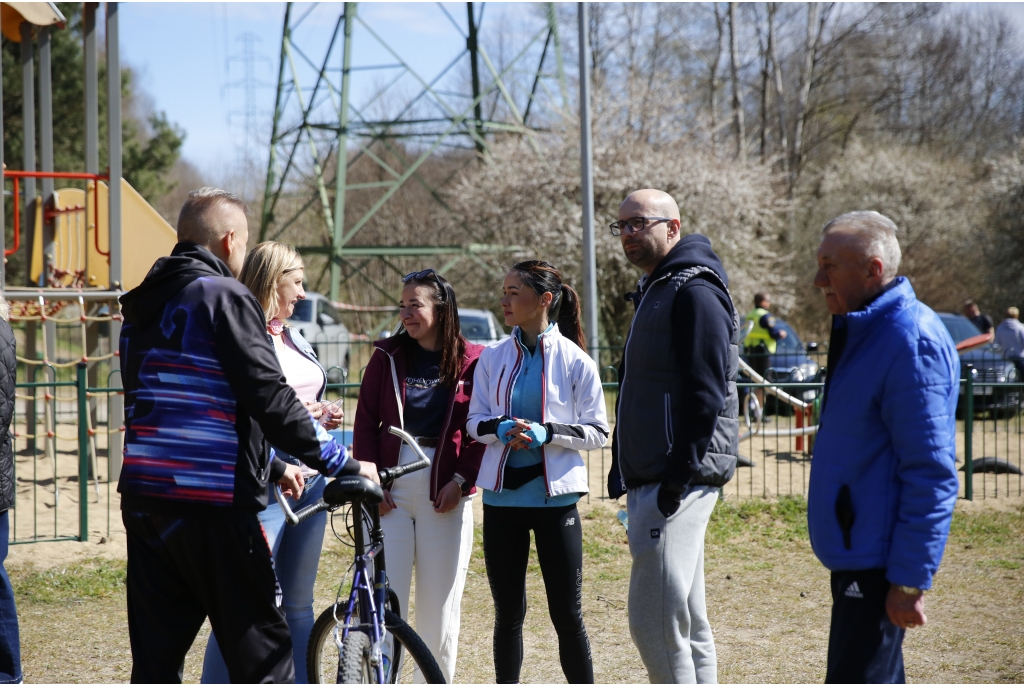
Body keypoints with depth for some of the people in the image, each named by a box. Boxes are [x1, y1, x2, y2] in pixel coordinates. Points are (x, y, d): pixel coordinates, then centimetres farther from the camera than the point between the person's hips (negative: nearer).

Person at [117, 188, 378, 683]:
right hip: (213, 506, -8)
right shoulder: (224, 296, -8)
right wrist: (345, 464, -8)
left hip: (143, 499, 8)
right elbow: (268, 397, -16)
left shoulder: (142, 307, 18)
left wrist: (272, 467, 29)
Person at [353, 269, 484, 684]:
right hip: (391, 490, 1)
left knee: (440, 601, 2)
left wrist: (460, 480, -9)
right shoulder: (387, 356, 8)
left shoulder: (471, 361, 2)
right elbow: (366, 422, 6)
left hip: (445, 492, -1)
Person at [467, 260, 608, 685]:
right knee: (507, 613, 10)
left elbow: (597, 432, -3)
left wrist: (548, 433, -19)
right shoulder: (493, 358, 5)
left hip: (555, 497, -3)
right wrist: (500, 429, -14)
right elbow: (475, 420, 8)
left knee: (567, 614, 0)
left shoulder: (575, 360, -3)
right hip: (502, 495, 3)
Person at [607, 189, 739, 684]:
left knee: (654, 620, -13)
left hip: (678, 481, -10)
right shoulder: (655, 291, 20)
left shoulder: (694, 291, -12)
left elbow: (706, 393, -19)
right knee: (686, 620, 13)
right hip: (650, 480, 10)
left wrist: (680, 476, -22)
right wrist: (625, 474, 19)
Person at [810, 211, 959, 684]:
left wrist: (910, 579, -23)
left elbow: (930, 471, -22)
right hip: (854, 551, 10)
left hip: (879, 561, -10)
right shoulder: (862, 330, 12)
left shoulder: (911, 341, -19)